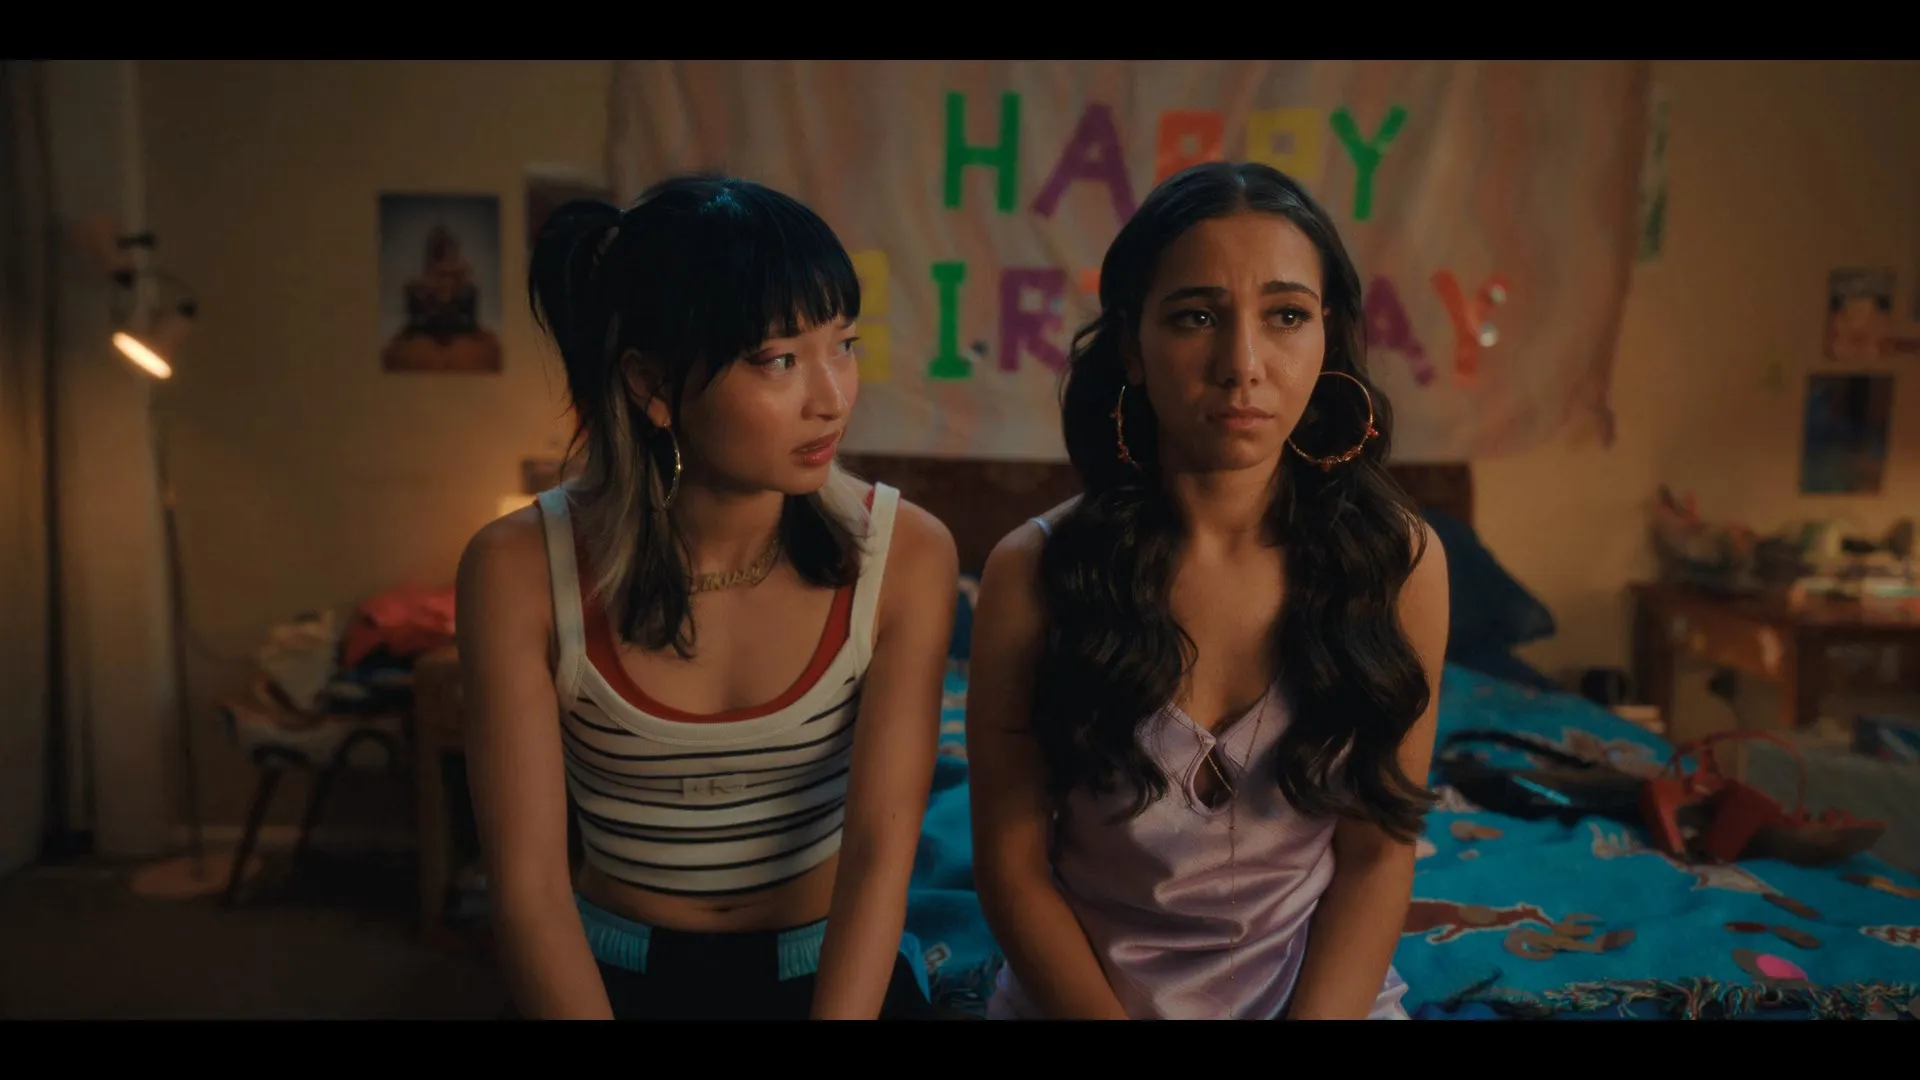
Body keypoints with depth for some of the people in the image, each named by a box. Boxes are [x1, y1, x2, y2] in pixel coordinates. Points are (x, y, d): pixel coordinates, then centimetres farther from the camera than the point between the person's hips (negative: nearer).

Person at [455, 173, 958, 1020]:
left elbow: (880, 855, -16)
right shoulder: (520, 569, -13)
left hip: (834, 969, 0)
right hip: (612, 974, 0)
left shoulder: (904, 554, -13)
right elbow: (526, 881, -13)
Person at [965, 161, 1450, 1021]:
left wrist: (1317, 1014, -12)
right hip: (1080, 995, -1)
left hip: (1325, 991, 1)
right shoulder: (1032, 573, -11)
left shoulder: (1398, 560, -7)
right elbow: (1013, 864, -5)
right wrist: (1108, 1015, -13)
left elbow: (1377, 855, -2)